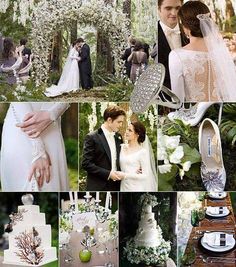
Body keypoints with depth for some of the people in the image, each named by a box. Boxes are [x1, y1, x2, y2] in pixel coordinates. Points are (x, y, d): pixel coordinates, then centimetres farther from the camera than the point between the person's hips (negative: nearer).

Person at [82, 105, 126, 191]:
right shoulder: (92, 137, -9)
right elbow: (86, 164, -13)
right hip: (98, 187, -6)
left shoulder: (118, 137, 10)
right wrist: (107, 174, -17)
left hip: (116, 186, 6)